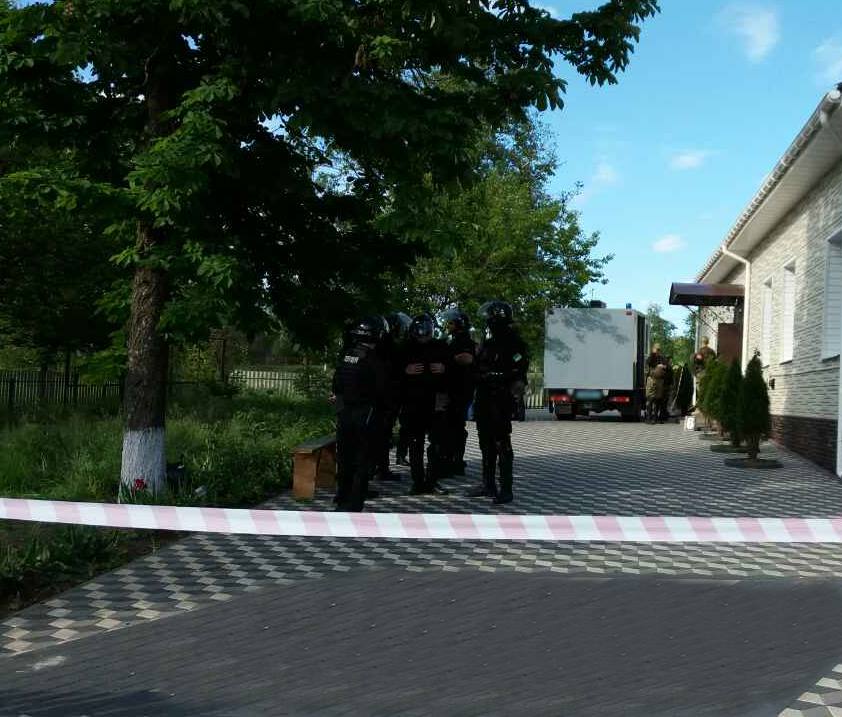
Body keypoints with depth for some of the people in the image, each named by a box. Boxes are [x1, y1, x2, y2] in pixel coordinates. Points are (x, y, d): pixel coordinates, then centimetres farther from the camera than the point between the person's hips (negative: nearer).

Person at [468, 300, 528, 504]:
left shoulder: (512, 342, -9)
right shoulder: (487, 341, 15)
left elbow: (520, 374, -13)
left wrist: (508, 394, -17)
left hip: (500, 402, -8)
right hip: (483, 399, 9)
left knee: (502, 444, -7)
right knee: (486, 444, 14)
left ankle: (506, 489, -4)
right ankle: (488, 485, 24)